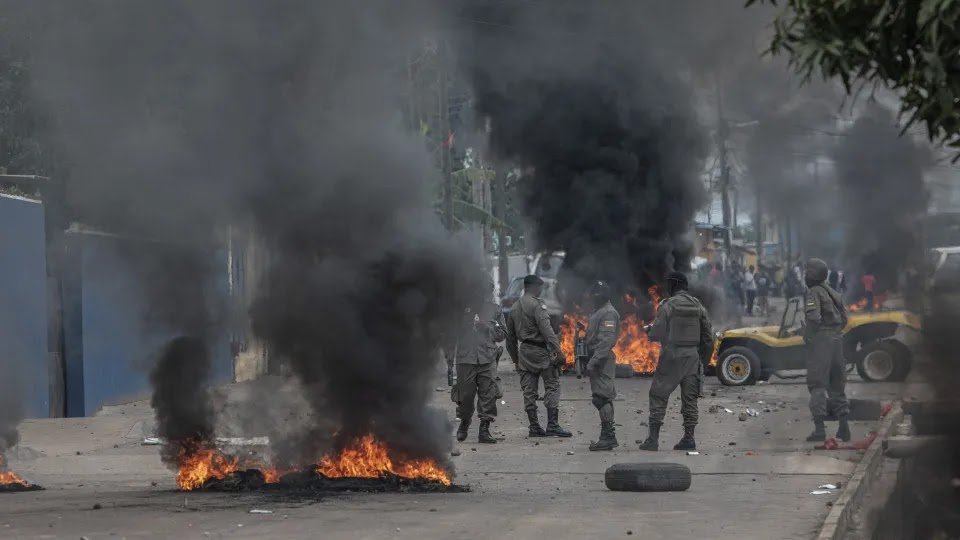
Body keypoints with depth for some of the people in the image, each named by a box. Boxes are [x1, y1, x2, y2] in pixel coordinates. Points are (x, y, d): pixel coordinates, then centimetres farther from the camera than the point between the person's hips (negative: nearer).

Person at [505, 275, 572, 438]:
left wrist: (515, 358, 27)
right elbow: (546, 329, -21)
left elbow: (510, 336, 20)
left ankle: (534, 427, 9)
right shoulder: (536, 304, -11)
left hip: (524, 351, 8)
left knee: (529, 391, 8)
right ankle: (552, 425, -10)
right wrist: (557, 350, -23)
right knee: (552, 386, -4)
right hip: (540, 351, -8)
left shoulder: (515, 307, 15)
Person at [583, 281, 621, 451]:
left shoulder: (608, 313, -13)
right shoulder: (597, 312, 20)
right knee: (601, 399, 12)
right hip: (597, 361, 11)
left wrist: (593, 362, -25)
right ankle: (608, 437, 16)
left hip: (603, 360, -11)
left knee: (602, 397, -13)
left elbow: (606, 340, -21)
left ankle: (608, 436, -13)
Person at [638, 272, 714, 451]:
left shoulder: (668, 305, -9)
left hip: (671, 357, -5)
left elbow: (657, 334, -11)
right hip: (692, 356, 5)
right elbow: (708, 337, 9)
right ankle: (688, 438, 6)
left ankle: (653, 438, -4)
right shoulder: (697, 306, 7)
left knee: (658, 396, 2)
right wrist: (704, 361, 17)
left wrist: (649, 330, 12)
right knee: (689, 398, 10)